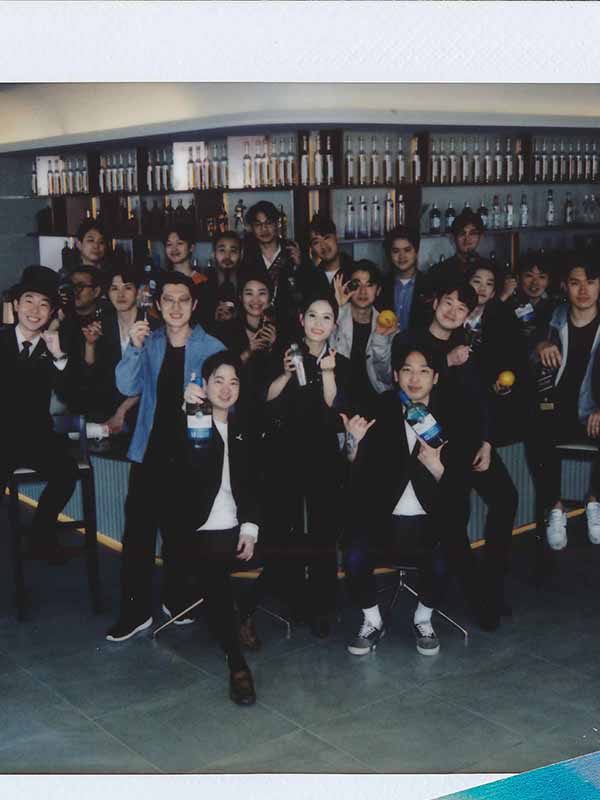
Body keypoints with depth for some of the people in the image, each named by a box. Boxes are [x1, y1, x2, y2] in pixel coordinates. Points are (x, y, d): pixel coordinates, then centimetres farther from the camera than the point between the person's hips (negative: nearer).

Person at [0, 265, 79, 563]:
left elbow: (67, 395, -7)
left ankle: (42, 535, 1)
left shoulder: (54, 347, 4)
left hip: (37, 434, 1)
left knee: (66, 472, -23)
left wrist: (59, 356, -20)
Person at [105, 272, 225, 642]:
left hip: (191, 454, -2)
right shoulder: (149, 344, 7)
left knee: (181, 530, 8)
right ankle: (136, 610, 7)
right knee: (138, 530, -2)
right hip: (150, 451, 2)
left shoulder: (212, 348, -1)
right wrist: (134, 348, -18)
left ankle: (177, 600, 27)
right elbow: (128, 387, -4)